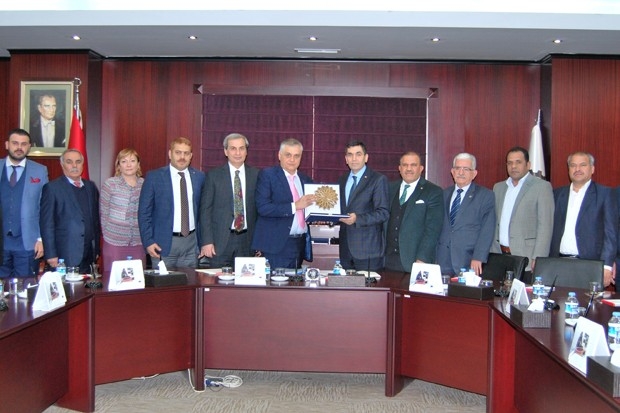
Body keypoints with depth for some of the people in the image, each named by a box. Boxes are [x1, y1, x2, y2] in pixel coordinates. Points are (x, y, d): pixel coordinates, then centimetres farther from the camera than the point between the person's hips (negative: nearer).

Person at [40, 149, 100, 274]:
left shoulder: (90, 187, 13)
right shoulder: (52, 187, -2)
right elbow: (46, 223, -5)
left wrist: (97, 249, 13)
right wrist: (51, 254, -9)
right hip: (65, 256, -4)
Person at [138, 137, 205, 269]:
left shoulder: (199, 177, 6)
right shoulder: (154, 177, -2)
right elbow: (144, 212, -1)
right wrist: (148, 241, -7)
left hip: (191, 242, 3)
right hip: (163, 243, -2)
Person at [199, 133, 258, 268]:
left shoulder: (256, 175, 6)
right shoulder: (213, 176, 2)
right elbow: (205, 210, 1)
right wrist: (207, 241, -6)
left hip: (247, 240, 1)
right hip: (220, 240, -1)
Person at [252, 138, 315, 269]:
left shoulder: (305, 180, 14)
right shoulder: (267, 175, -3)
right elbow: (263, 208, -15)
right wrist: (294, 206, -18)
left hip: (301, 244, 5)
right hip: (277, 245, -5)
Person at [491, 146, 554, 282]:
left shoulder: (542, 186, -2)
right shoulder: (498, 187, 15)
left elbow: (545, 226, -8)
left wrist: (537, 259, -15)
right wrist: (491, 252, 10)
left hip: (525, 257, -5)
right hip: (499, 255, 5)